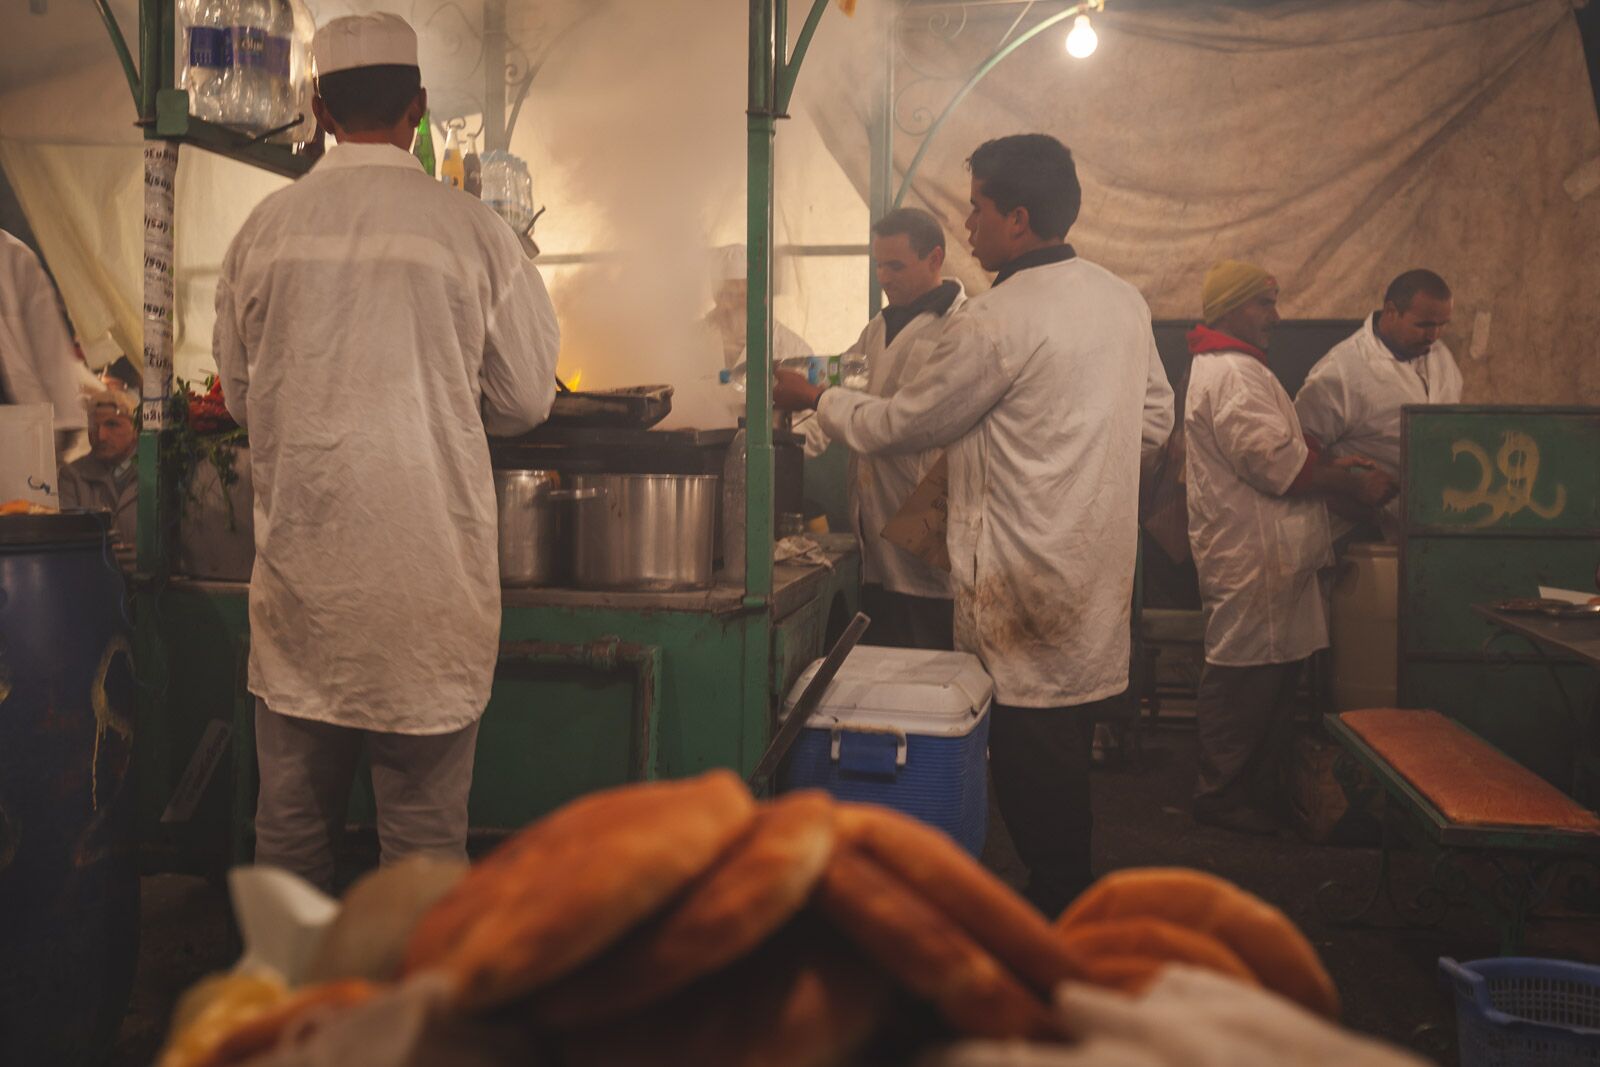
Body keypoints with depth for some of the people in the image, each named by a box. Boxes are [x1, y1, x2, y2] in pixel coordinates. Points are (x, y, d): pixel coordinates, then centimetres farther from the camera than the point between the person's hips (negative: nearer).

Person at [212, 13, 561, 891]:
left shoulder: (263, 230, 1)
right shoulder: (471, 230, -7)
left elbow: (241, 395, 12)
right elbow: (525, 400, 1)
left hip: (298, 567, 3)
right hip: (427, 580, -2)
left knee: (291, 818, 16)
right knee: (423, 825, 9)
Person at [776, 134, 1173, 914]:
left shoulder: (997, 321, -18)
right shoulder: (1124, 300, 8)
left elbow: (902, 424, -7)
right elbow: (1157, 413, 20)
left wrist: (815, 399, 8)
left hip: (1027, 583, -9)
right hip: (1100, 578, 9)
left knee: (1031, 756, 2)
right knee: (1065, 754, 18)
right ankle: (1068, 905, 30)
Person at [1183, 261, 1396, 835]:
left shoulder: (1231, 367, 21)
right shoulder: (1230, 374, -16)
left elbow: (1273, 450, 25)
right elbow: (1278, 463, -22)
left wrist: (1333, 466, 12)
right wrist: (1354, 485, -12)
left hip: (1265, 557, 11)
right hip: (1251, 559, -11)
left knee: (1270, 676, 15)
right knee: (1244, 677, -3)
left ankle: (1257, 790, 25)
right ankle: (1221, 795, 8)